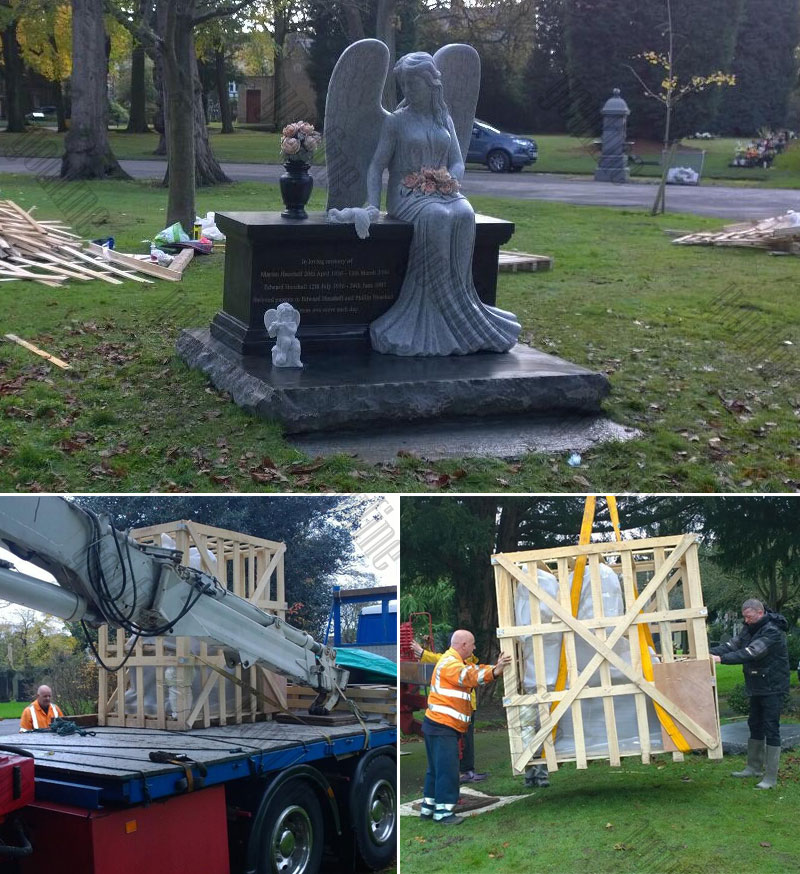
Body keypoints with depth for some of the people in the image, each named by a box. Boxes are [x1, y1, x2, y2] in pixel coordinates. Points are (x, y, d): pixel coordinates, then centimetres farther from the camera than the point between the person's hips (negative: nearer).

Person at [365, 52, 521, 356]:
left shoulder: (444, 120, 19)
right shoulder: (396, 120, 9)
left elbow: (458, 163, 15)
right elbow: (376, 166, 4)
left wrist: (448, 181, -8)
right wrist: (373, 203, -12)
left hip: (442, 192, 3)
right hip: (407, 196, -3)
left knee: (464, 215, -32)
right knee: (437, 217, -37)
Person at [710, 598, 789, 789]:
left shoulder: (772, 632, -22)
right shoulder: (750, 629, 8)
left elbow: (750, 653, -31)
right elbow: (733, 645, -1)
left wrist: (722, 658, -36)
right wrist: (709, 652, -16)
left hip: (772, 687, -9)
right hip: (757, 687, 9)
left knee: (771, 729, -7)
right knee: (755, 726, 18)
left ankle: (771, 778, -3)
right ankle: (754, 767, 31)